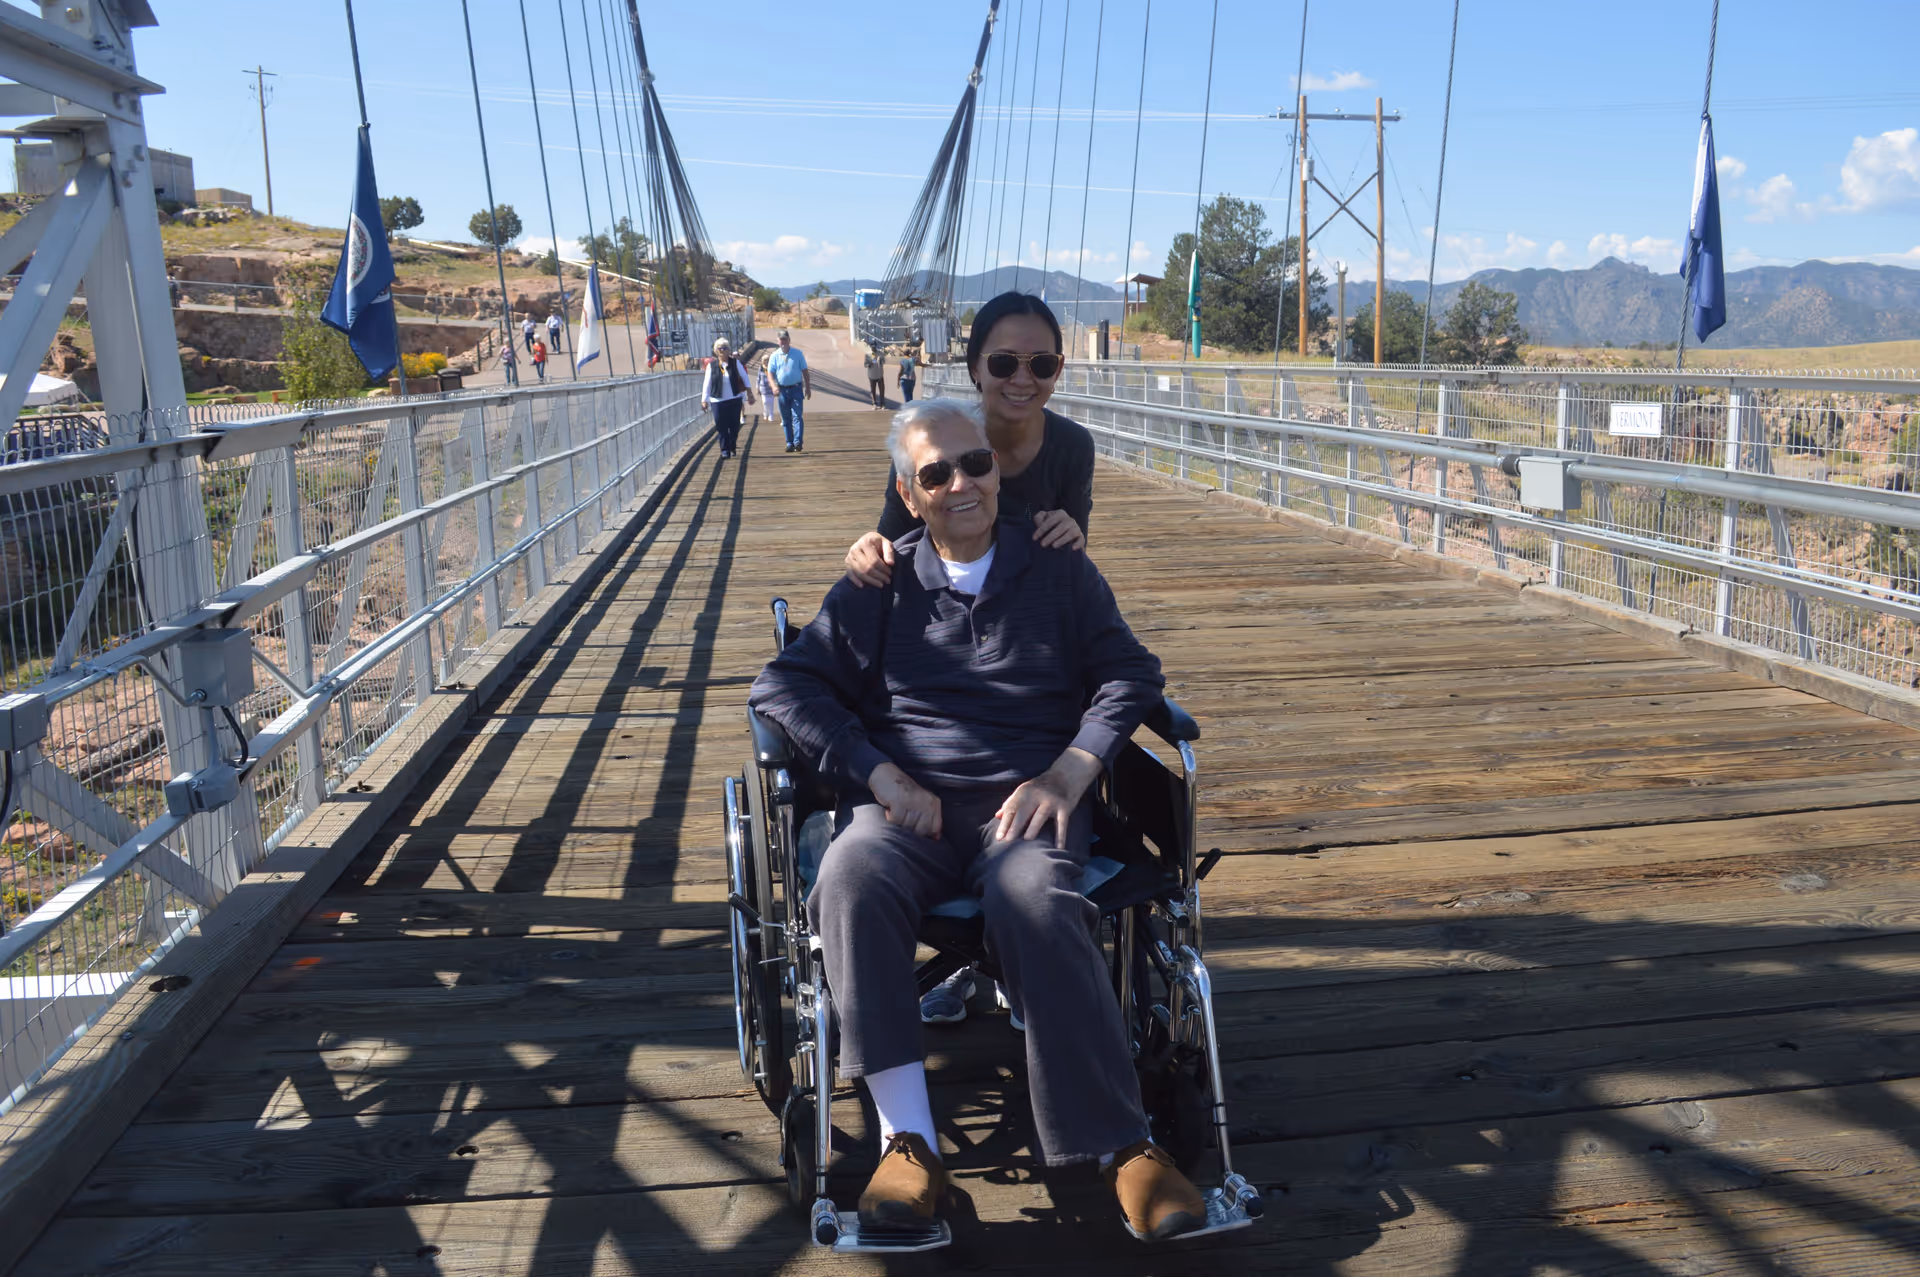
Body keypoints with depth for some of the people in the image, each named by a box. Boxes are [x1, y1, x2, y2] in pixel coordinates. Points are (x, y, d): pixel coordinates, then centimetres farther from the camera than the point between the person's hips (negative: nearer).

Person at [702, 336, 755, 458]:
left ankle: (732, 447, 23)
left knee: (734, 426, 3)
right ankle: (725, 450, 1)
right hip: (717, 401, 0)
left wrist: (749, 393, 8)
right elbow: (707, 383, 6)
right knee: (722, 428, -4)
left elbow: (744, 378, 9)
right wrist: (704, 399, 3)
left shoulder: (735, 363, 3)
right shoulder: (711, 365, 2)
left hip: (735, 400, 0)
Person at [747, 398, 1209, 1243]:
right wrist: (883, 776, -7)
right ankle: (908, 1139, -30)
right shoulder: (878, 588, 17)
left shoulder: (1058, 573, 18)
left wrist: (1067, 773, -8)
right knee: (851, 878, -34)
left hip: (1028, 800, -1)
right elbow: (780, 685, 8)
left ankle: (1122, 1147, -27)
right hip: (907, 802, 1)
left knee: (1034, 901, -35)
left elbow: (1130, 674, 10)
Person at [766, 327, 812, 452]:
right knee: (786, 419, 5)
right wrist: (774, 386, -17)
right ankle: (789, 443, 10)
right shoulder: (774, 356, 4)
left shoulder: (798, 353, 3)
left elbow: (805, 371, 6)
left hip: (796, 388, -2)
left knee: (797, 416, -12)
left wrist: (808, 388, 3)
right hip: (782, 390, 2)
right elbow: (770, 373, 1)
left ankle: (798, 442, -18)